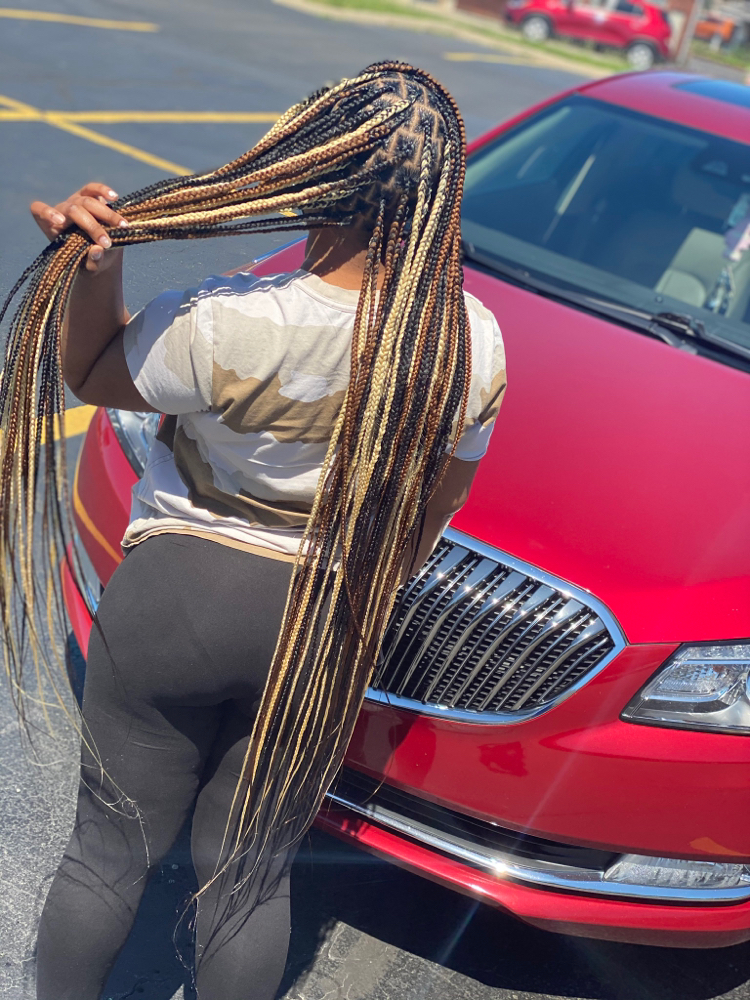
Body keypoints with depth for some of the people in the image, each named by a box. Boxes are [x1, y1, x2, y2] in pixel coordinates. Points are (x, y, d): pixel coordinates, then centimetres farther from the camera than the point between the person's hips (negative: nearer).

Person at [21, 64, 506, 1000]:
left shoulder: (226, 325, -27)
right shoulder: (475, 342, -13)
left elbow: (90, 376, -7)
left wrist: (94, 268, -21)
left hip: (182, 599, -3)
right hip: (328, 627, 3)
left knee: (110, 848, 21)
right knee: (248, 879, 22)